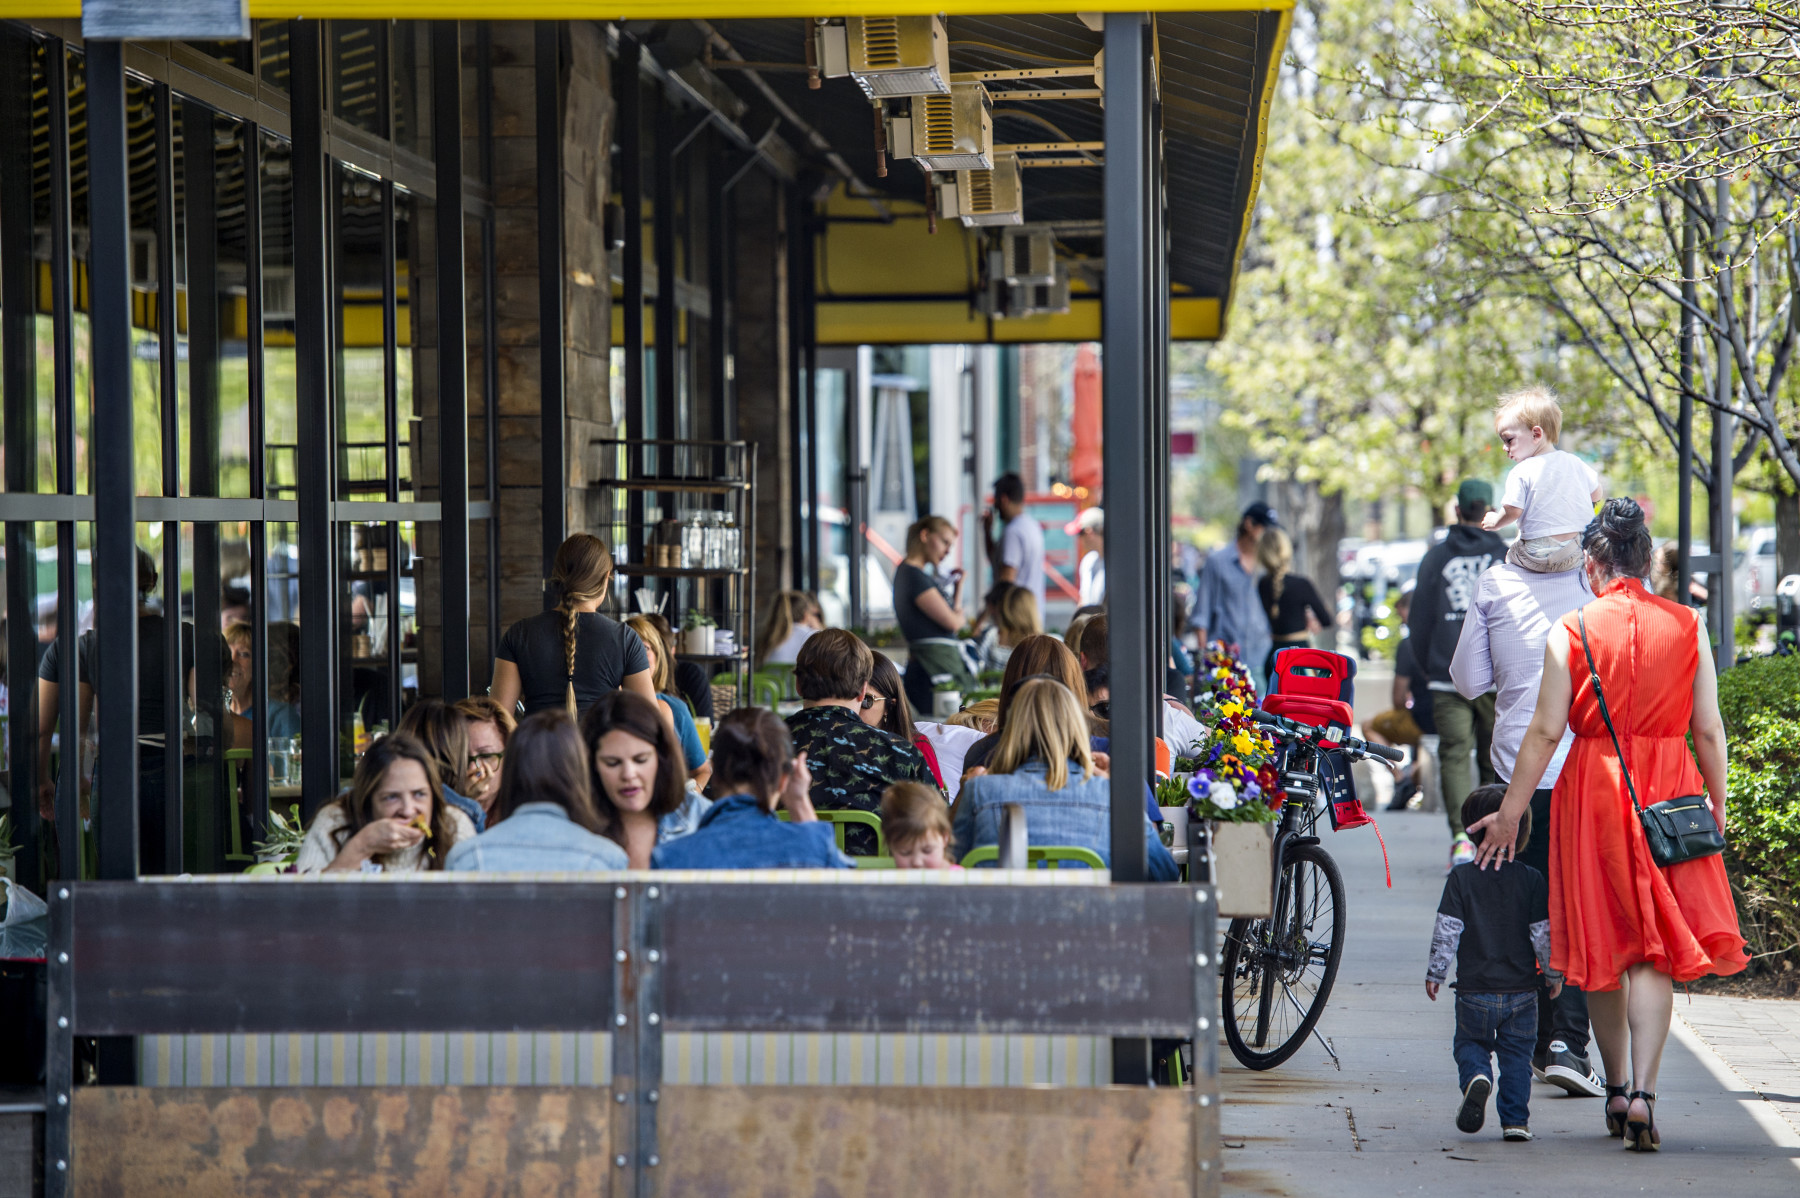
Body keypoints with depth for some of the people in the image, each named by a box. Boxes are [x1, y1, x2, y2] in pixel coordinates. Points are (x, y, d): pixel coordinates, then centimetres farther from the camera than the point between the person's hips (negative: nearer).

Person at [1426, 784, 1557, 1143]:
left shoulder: (1461, 878, -6)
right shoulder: (1532, 880, -4)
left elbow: (1447, 930, -7)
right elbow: (1543, 933, -3)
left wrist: (1435, 973, 3)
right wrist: (1554, 974, 10)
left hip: (1474, 989, -1)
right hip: (1521, 989, 1)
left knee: (1470, 1043, 15)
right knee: (1516, 1055, 12)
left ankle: (1476, 1076, -16)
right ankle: (1515, 1121, 6)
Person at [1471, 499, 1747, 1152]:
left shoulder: (1573, 629, -5)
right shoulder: (1686, 626, 0)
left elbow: (1546, 730, -6)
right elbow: (1709, 730, 1)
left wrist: (1511, 811, 1)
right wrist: (1717, 806, 12)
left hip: (1594, 790, 0)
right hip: (1669, 793, 0)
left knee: (1604, 940, 13)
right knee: (1656, 948, -1)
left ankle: (1616, 1087, 23)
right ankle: (1643, 1093, -14)